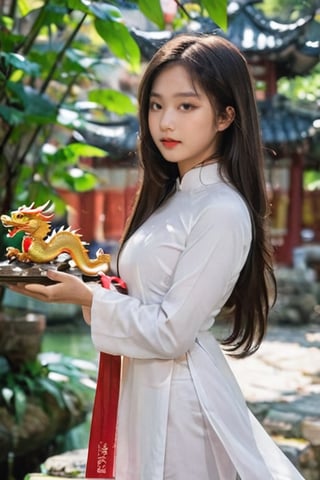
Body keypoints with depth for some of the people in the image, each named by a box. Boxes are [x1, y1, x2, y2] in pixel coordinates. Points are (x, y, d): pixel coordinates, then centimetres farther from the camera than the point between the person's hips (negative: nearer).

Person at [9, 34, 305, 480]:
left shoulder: (222, 212, -20)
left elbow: (171, 333, -21)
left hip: (179, 395, -9)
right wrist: (87, 284, 0)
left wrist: (88, 297, -13)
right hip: (149, 387, 9)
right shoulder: (177, 196, 8)